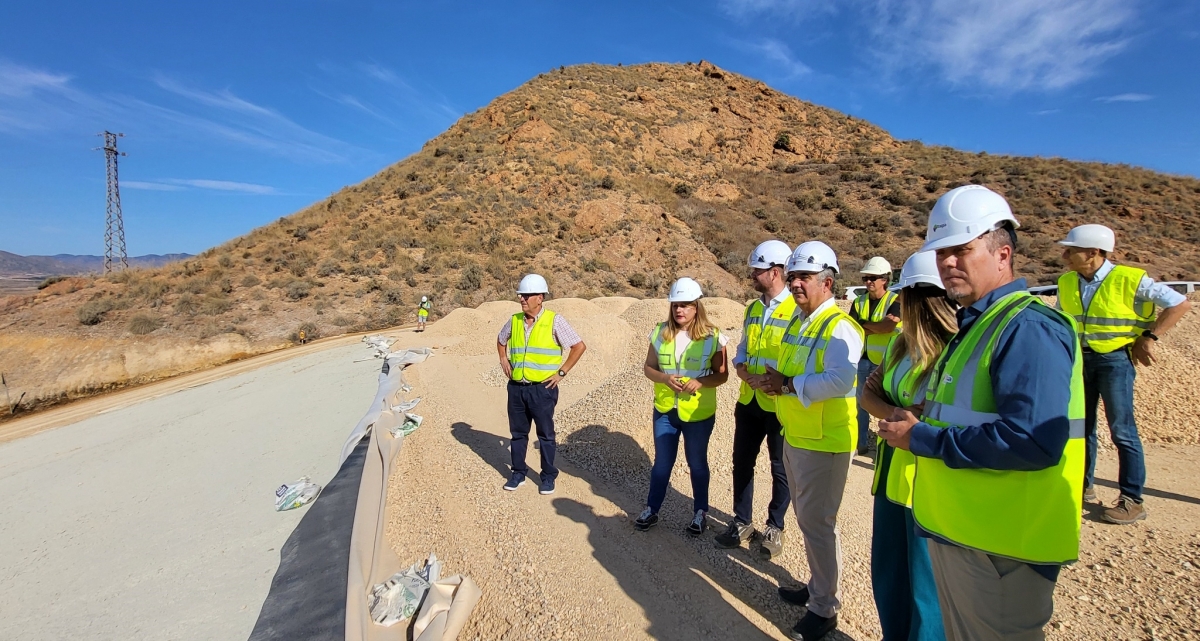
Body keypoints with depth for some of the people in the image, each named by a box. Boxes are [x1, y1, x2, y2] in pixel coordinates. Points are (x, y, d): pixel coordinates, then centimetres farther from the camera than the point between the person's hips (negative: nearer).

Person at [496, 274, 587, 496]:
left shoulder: (554, 321, -10)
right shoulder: (514, 321, 4)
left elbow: (579, 346, -9)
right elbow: (501, 340, 25)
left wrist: (561, 372, -9)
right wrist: (504, 360, 11)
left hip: (542, 389, -4)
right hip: (516, 387, 4)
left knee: (545, 434, 7)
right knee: (518, 432, 14)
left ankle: (548, 476, 22)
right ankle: (518, 473, 29)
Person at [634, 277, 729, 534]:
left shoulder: (712, 336, -10)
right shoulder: (660, 332, -2)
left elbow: (722, 374, -5)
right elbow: (648, 367, 3)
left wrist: (701, 382, -23)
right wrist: (664, 378, -17)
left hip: (699, 413, -2)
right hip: (664, 410, 2)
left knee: (697, 463, 16)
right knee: (662, 463, 14)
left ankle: (700, 512, 34)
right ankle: (651, 509, 30)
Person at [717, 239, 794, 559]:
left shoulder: (798, 310, -14)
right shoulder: (752, 309, 10)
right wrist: (744, 372, -6)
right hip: (748, 401, 7)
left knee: (780, 469, 12)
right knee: (742, 462, 14)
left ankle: (774, 528, 30)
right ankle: (742, 523, 30)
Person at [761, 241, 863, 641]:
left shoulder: (839, 327, -18)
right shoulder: (797, 322, 11)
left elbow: (839, 381, -32)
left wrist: (790, 385, -23)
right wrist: (775, 380, -1)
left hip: (824, 442, -9)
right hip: (795, 436, 9)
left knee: (817, 523, 2)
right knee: (806, 518, 20)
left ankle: (825, 608, 20)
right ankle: (818, 587, 38)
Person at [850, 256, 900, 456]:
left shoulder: (895, 301, -6)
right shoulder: (859, 302, 8)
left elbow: (889, 326, -21)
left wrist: (864, 324, -8)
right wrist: (878, 327, -13)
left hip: (885, 361, -5)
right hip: (862, 359, 5)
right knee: (859, 402, 11)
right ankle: (862, 443, 23)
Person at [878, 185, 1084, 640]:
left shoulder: (1028, 327, -20)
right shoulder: (974, 324, 12)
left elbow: (1033, 441, -31)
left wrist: (922, 438, -21)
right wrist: (911, 424, 1)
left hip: (1000, 548, -9)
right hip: (955, 532, 9)